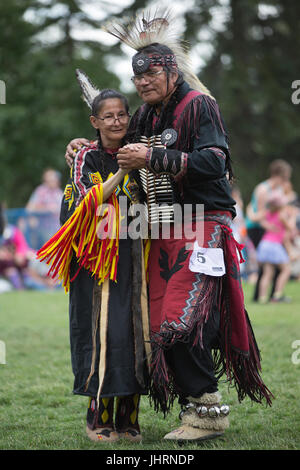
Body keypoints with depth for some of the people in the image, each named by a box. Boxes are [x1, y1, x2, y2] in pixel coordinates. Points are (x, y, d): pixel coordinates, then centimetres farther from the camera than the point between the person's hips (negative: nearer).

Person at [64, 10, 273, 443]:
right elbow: (118, 144, 37)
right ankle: (195, 407, 10)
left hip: (201, 226, -8)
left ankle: (208, 410, -5)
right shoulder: (145, 116, 18)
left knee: (182, 322, -16)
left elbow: (213, 163, -17)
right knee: (162, 326, 3)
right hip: (162, 232, 8)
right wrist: (85, 144, 18)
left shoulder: (199, 105, -4)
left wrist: (153, 158, -19)